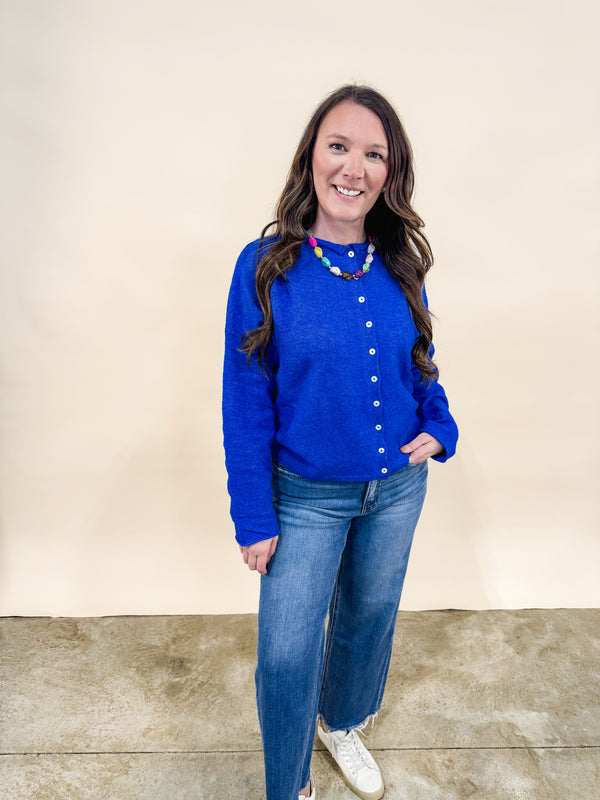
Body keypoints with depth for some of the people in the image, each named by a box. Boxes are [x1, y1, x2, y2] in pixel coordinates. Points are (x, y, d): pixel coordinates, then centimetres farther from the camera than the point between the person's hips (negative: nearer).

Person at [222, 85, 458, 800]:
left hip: (398, 487, 4)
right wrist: (254, 517, -10)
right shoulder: (266, 265, -14)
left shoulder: (399, 264, -3)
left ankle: (341, 724, 55)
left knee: (369, 617, 23)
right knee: (286, 655, 6)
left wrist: (438, 427, -10)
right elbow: (246, 400, -12)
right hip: (307, 497, -4)